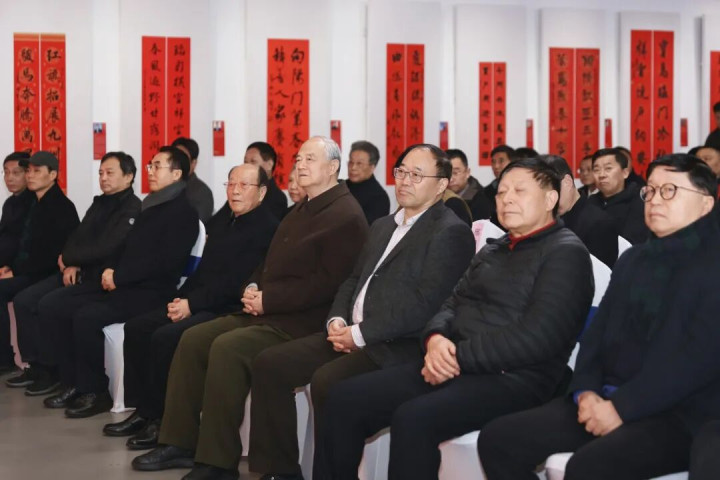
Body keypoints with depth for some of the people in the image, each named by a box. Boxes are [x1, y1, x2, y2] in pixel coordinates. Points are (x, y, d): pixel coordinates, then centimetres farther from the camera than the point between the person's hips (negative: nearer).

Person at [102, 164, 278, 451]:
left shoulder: (267, 228, -10)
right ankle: (144, 411, 2)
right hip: (198, 305, 10)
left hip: (229, 311, -10)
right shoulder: (223, 226, 21)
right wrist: (181, 299, 1)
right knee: (136, 328, -1)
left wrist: (192, 304, -19)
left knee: (165, 337, -27)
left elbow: (237, 281, -19)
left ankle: (164, 421, -13)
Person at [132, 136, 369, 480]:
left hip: (301, 323, -10)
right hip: (268, 312, 10)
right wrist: (253, 288, 3)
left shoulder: (346, 217, -11)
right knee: (193, 340, -3)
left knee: (227, 347, -28)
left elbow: (327, 283, -21)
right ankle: (180, 442, 1)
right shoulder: (301, 211, 21)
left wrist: (267, 299, -18)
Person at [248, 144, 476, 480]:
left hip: (397, 346, -9)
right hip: (350, 334, 9)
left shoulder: (450, 233, -7)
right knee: (270, 363, -3)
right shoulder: (383, 226, 21)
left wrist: (360, 334, -17)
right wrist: (337, 320, 0)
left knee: (326, 380, -31)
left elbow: (426, 305, -17)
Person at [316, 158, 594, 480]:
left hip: (513, 379, -8)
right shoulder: (493, 250, 22)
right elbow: (453, 304, 18)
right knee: (345, 398, -6)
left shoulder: (566, 253, -5)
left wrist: (457, 356, -15)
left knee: (413, 418, -33)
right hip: (454, 367, 8)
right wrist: (435, 339, -6)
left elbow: (537, 337, -17)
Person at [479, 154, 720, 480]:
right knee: (498, 439, -9)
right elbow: (598, 331, 16)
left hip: (680, 413, -7)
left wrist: (623, 406, -19)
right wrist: (586, 391, -4)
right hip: (608, 400, 7)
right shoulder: (632, 259, 20)